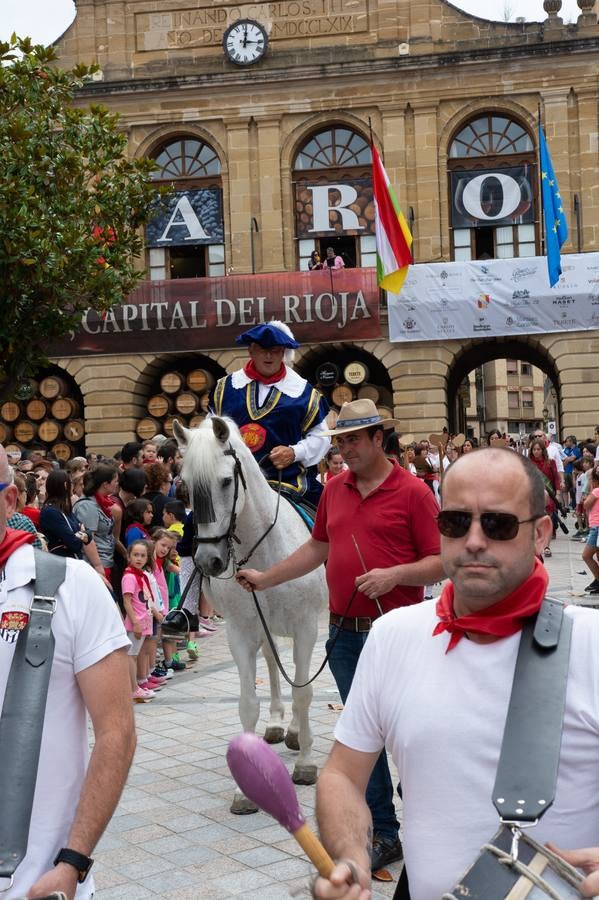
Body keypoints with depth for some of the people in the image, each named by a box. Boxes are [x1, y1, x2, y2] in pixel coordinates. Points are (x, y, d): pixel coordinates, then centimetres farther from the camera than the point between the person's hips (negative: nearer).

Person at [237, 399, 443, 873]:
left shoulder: (413, 491, -9)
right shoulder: (335, 489, 9)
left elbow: (441, 562, -10)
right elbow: (317, 548, 19)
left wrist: (394, 574, -24)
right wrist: (266, 578, 16)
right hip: (345, 633, 6)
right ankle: (383, 832, 24)